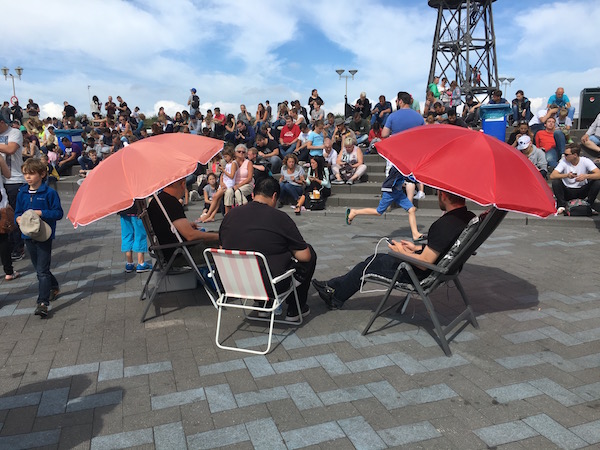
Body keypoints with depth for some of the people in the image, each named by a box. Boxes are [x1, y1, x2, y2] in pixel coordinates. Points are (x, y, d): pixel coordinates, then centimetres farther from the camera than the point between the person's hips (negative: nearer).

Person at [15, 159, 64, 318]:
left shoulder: (49, 193, -9)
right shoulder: (22, 193, 7)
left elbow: (58, 213, -10)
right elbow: (18, 212, 13)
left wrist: (41, 213, -21)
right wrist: (19, 218, -9)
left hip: (44, 235, -6)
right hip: (28, 235, 6)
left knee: (42, 270, -9)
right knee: (39, 268, 19)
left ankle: (43, 303, -7)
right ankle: (53, 287, 42)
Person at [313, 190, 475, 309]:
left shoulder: (444, 225, -31)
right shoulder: (468, 217, -1)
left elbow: (425, 262, -27)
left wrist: (402, 251, -10)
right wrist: (417, 247, 14)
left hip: (422, 275, -9)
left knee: (365, 268, 9)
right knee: (376, 258, 19)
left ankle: (335, 297, 31)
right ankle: (333, 286, 30)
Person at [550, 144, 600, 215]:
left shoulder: (585, 161, -11)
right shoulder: (563, 161, -11)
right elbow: (552, 176, -24)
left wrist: (586, 176, -39)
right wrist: (566, 175, -40)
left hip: (582, 191, 0)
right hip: (567, 192, 0)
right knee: (555, 182, -27)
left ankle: (589, 205, -6)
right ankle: (561, 205, -14)